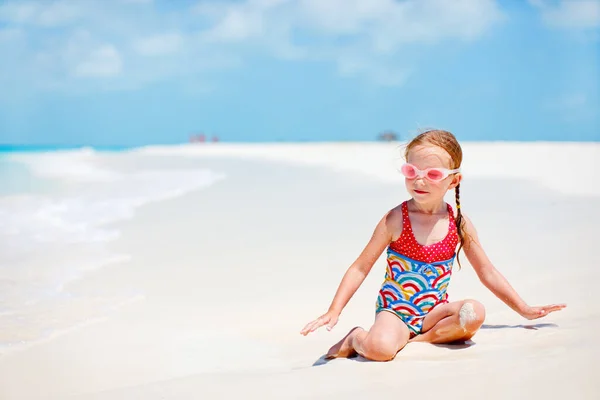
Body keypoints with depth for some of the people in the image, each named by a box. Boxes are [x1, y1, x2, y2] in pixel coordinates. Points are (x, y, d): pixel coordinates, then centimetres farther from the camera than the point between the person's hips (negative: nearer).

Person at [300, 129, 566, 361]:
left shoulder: (459, 224, 0)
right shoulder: (395, 220, -9)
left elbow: (487, 273, 10)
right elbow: (361, 267, -5)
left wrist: (525, 310, 11)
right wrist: (333, 311, -14)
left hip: (434, 311, 4)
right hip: (394, 311, -4)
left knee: (474, 312, -27)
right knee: (380, 348, -35)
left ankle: (413, 340, -13)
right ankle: (356, 338, -2)